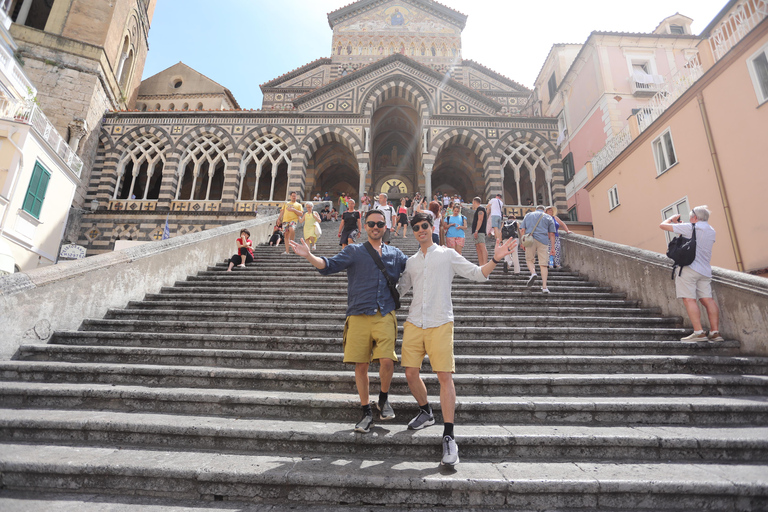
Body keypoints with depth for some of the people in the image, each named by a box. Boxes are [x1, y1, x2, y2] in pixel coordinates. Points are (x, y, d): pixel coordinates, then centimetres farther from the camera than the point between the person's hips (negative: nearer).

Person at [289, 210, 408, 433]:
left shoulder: (396, 254, 15)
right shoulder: (354, 251, 10)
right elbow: (330, 265, -1)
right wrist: (309, 256, -17)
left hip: (385, 315, 0)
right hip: (359, 315, 0)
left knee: (387, 360, -14)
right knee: (360, 365, 3)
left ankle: (383, 399, 17)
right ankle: (367, 412, 22)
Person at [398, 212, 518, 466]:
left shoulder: (447, 255, 8)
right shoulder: (411, 262, 18)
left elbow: (477, 274, 3)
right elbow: (399, 289, 26)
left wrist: (495, 259, -12)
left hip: (440, 323, -4)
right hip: (414, 322, 4)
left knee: (445, 376, -9)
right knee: (411, 373, 3)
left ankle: (448, 436, -1)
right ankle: (426, 412, 30)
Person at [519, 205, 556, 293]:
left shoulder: (528, 215, 19)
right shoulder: (548, 218, 18)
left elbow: (522, 230, 9)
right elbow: (552, 234, 10)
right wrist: (553, 248, 8)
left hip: (530, 240, 0)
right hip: (543, 241, 0)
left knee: (529, 259, 13)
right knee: (543, 263, 1)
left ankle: (533, 273, -17)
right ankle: (544, 287, -3)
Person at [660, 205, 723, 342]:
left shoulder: (690, 227, -5)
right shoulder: (711, 231, 17)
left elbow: (663, 225, -4)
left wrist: (672, 218, 17)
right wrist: (680, 225, 27)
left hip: (689, 268, -8)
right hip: (705, 270, 8)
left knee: (689, 299, -8)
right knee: (707, 300, 6)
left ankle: (699, 332, -13)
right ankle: (715, 332, 4)